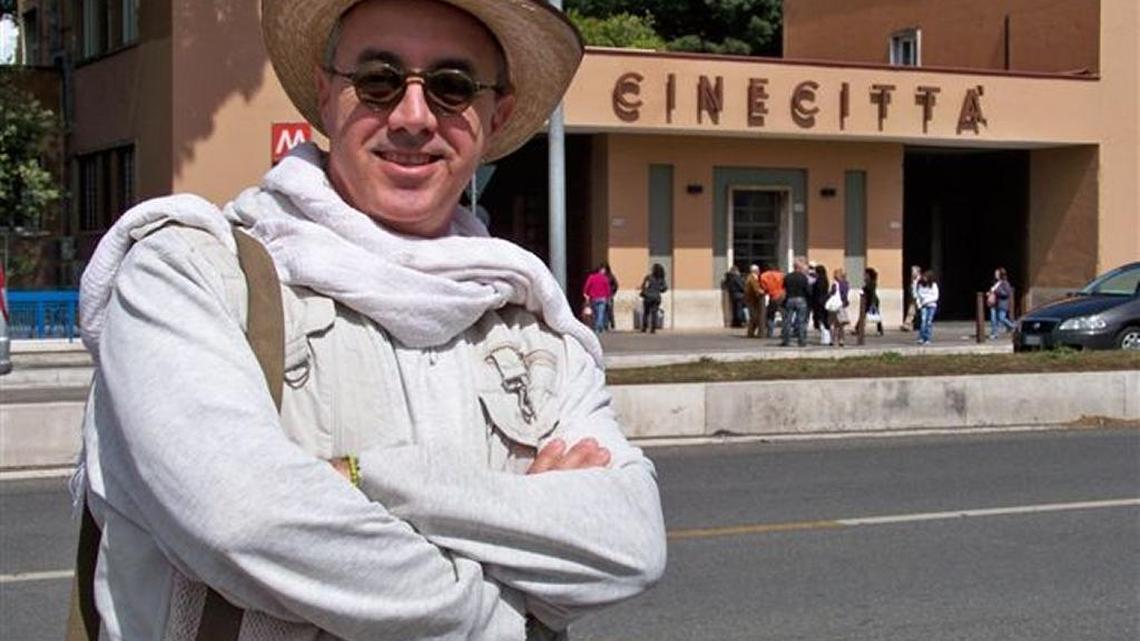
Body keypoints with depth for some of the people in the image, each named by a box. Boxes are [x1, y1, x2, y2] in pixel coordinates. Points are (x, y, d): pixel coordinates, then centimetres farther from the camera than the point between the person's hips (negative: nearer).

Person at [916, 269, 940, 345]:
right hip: (923, 306, 1)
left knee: (929, 322, -2)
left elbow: (935, 296, -4)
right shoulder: (921, 285, 3)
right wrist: (918, 303, -4)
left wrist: (927, 300, -13)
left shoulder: (933, 285, -2)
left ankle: (927, 339, 3)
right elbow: (917, 295, 10)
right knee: (923, 320, -13)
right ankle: (921, 338, -14)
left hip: (931, 305, -1)